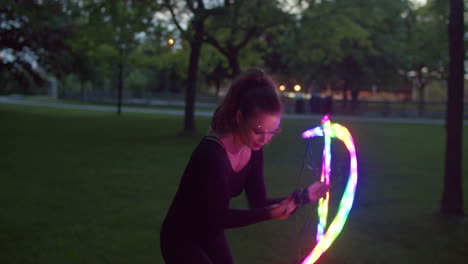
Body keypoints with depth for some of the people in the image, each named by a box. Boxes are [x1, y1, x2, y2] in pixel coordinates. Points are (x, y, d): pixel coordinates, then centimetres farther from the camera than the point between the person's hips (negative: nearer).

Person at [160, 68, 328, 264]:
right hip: (182, 239, -7)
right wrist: (269, 214, -36)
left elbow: (258, 203, -3)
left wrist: (304, 196, -11)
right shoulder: (211, 153, -29)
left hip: (211, 236, 7)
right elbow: (217, 217, -28)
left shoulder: (254, 151, -6)